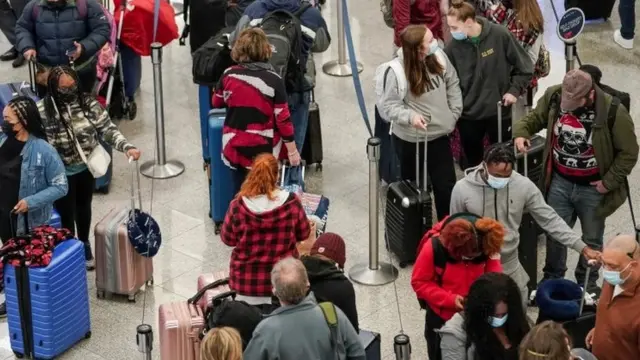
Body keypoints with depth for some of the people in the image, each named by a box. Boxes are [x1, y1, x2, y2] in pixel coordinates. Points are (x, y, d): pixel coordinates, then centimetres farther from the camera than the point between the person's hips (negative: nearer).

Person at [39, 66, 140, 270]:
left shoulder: (88, 103, -12)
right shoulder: (42, 111, -22)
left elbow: (108, 130, -10)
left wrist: (127, 147, -25)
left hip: (87, 167, 4)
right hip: (62, 173, -4)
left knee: (84, 207, 25)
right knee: (66, 213, 10)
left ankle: (84, 245, 48)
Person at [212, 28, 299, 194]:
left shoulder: (229, 75, -8)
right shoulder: (273, 80, -16)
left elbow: (217, 103, 10)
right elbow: (283, 118, -13)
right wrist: (292, 150, -3)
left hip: (235, 147, 2)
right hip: (264, 149, -2)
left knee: (240, 192, 13)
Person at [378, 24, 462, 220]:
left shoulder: (439, 56, -11)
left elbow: (452, 84, 5)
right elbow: (389, 104, -17)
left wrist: (454, 113, 2)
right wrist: (410, 116, -34)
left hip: (439, 134, 4)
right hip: (410, 138, -4)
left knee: (446, 186, 8)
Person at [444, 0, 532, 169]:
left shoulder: (500, 35, -15)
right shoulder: (453, 47, -11)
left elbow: (524, 66, -4)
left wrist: (514, 90, -10)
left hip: (499, 111, -1)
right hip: (468, 115, 1)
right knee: (473, 163, 14)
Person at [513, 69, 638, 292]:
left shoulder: (613, 112, -24)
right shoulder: (553, 97, -13)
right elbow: (534, 118, 5)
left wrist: (609, 182, -14)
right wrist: (521, 133, -16)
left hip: (592, 188, -3)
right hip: (560, 182, 3)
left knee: (591, 240, 14)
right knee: (555, 234, 15)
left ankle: (587, 286, 34)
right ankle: (552, 280, 35)